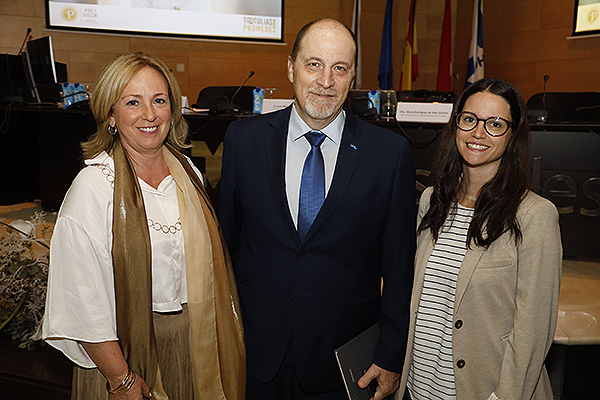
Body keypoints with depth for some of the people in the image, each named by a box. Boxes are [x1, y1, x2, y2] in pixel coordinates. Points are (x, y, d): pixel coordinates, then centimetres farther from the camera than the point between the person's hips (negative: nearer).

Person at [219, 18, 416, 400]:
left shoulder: (391, 151, -8)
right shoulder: (244, 138, -4)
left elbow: (399, 265, -4)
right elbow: (227, 237, 4)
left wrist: (392, 357, -3)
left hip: (344, 360, 0)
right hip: (256, 353, 1)